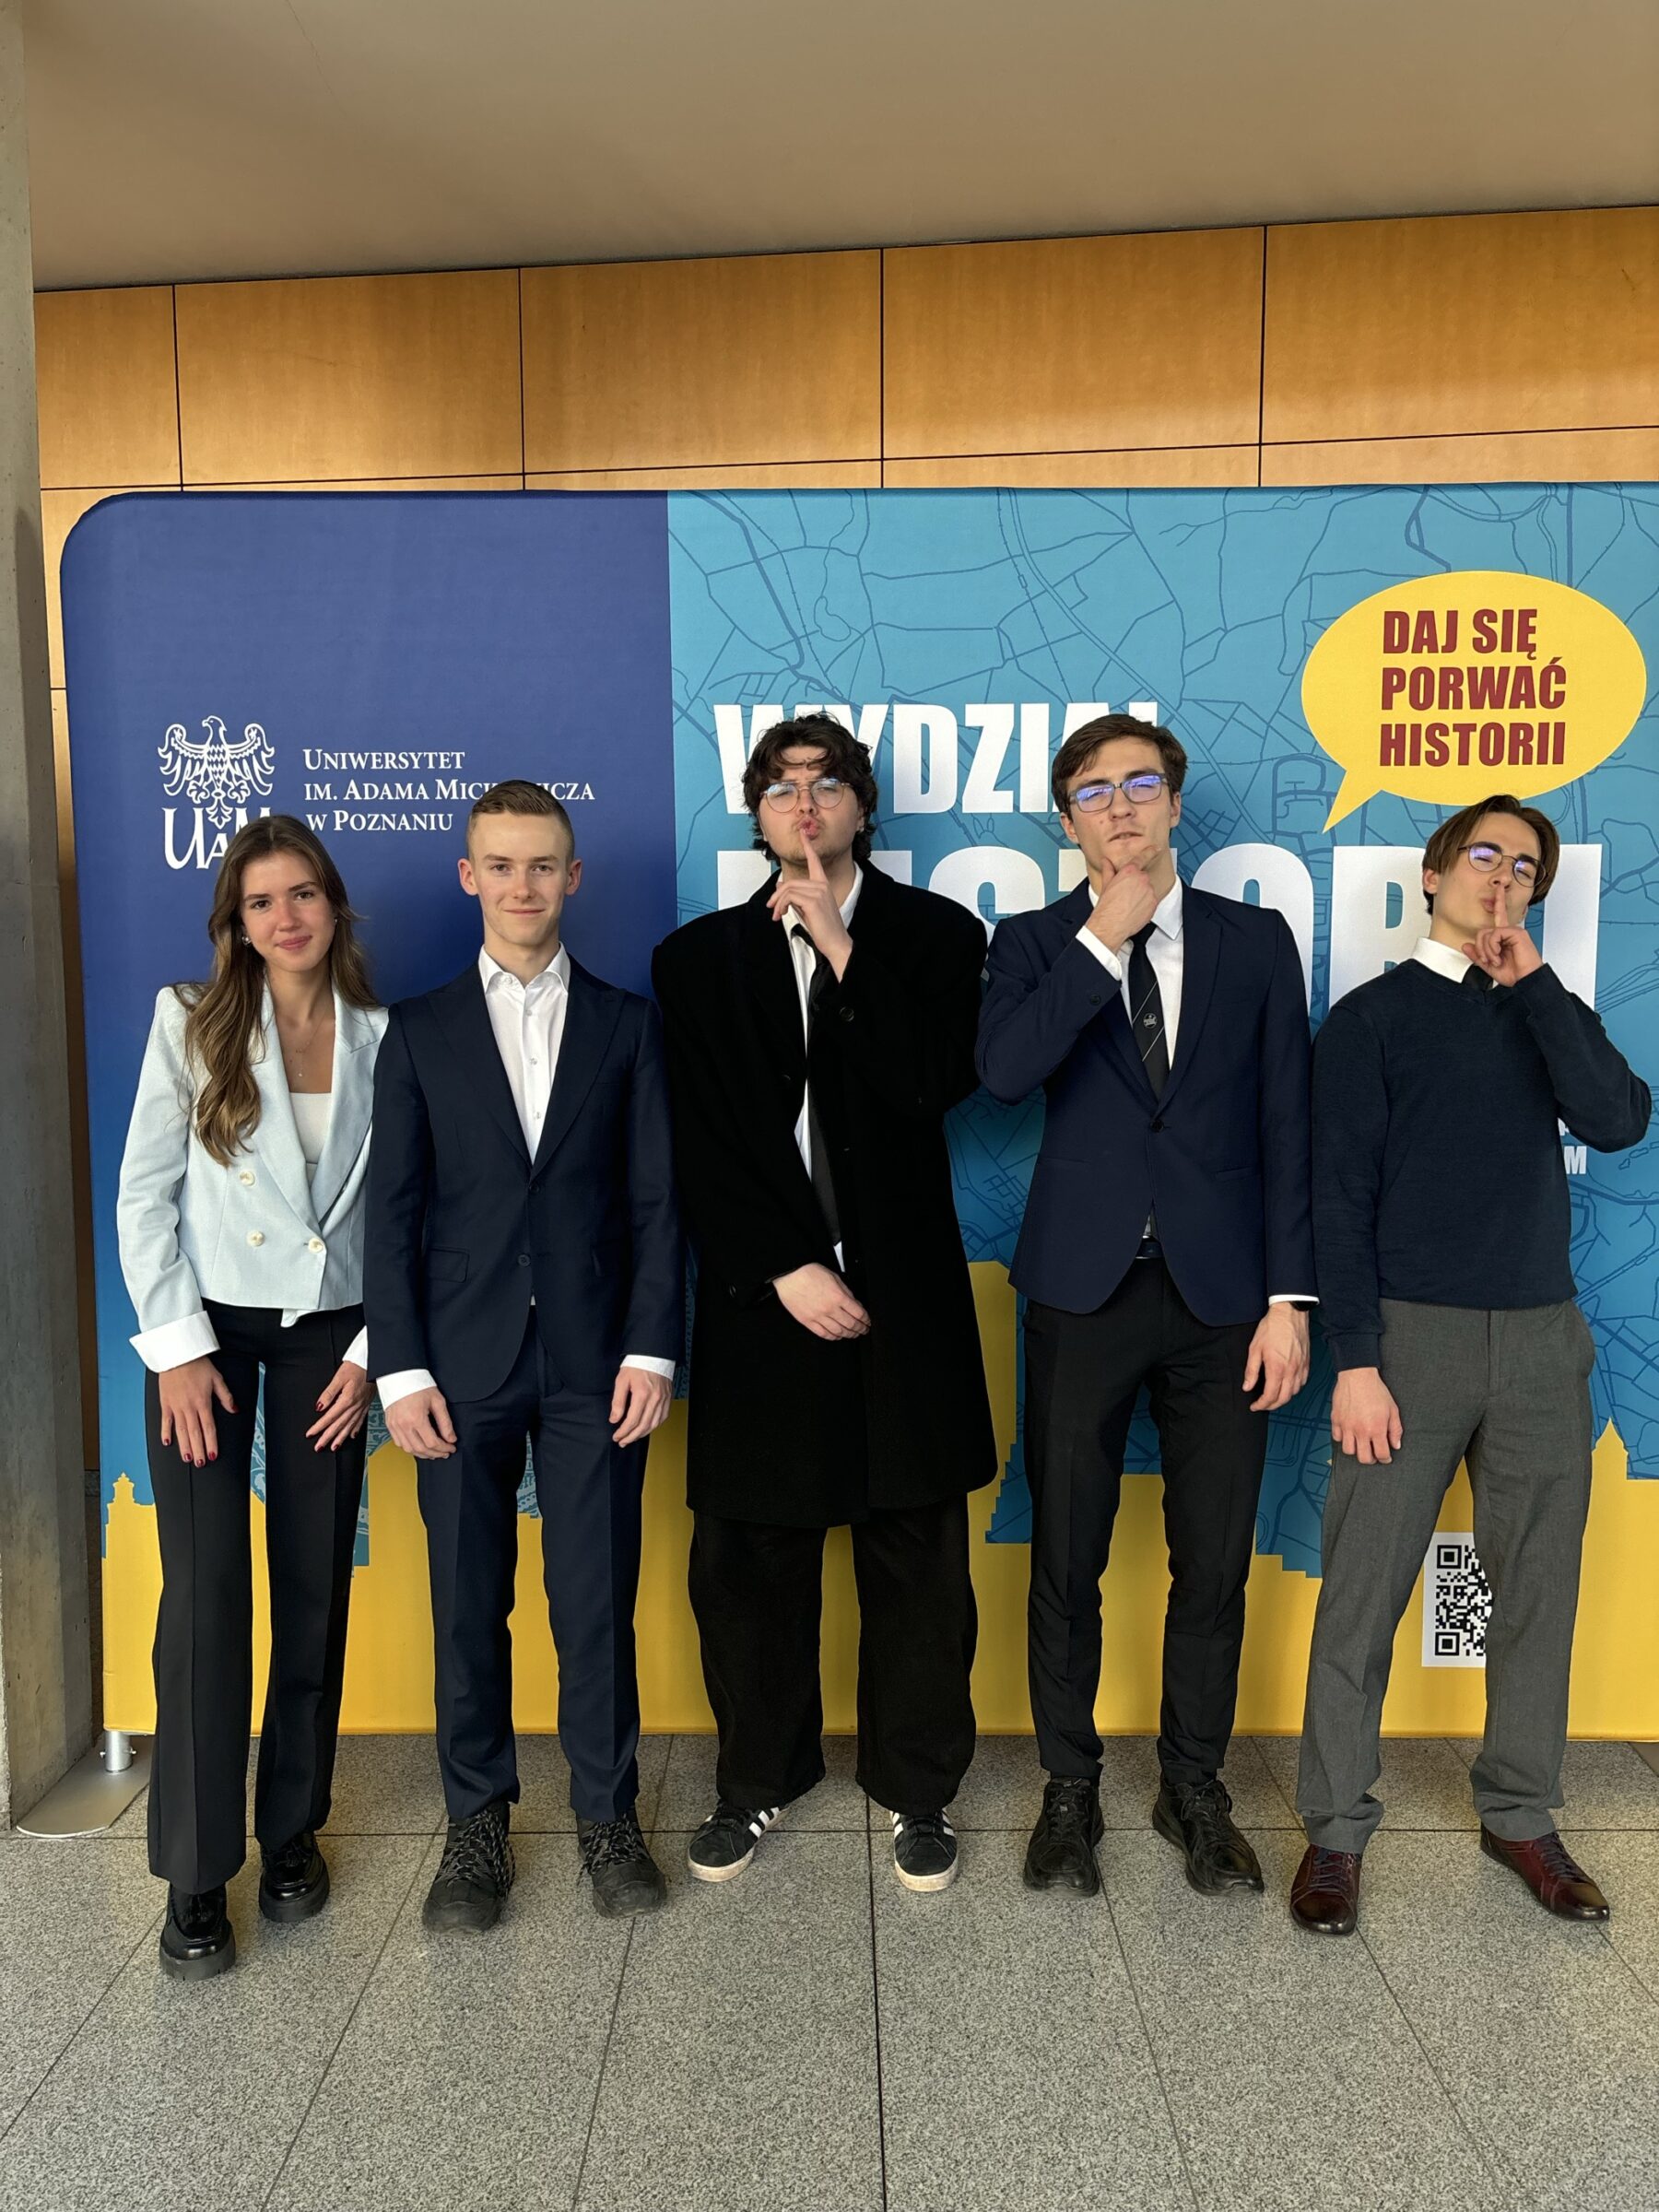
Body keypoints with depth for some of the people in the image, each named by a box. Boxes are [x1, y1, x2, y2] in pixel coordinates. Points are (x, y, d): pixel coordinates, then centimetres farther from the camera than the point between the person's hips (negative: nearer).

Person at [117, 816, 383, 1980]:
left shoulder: (380, 1040, 1)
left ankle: (294, 1830, 25)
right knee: (206, 1594, -4)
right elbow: (144, 1193, -3)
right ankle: (196, 1873, 9)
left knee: (316, 1590, 7)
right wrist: (177, 1345, -9)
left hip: (328, 1332, 2)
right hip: (207, 1325, -2)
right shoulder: (191, 1023, -3)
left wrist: (371, 1351, -2)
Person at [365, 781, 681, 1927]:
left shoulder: (627, 1022, 6)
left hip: (595, 1361, 0)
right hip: (463, 1363, 1)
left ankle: (609, 1813, 23)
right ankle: (477, 1821, 26)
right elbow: (394, 1209, 3)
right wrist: (401, 1368, -4)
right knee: (468, 1603, 8)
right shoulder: (420, 1029, 7)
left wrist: (652, 1347, -5)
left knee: (599, 1599, 6)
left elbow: (656, 1198, 3)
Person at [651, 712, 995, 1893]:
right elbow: (702, 1147, 1)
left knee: (917, 1561, 8)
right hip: (763, 1298, 1)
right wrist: (786, 1269, -8)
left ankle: (920, 1791, 27)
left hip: (902, 1298, -1)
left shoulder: (936, 934, 5)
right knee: (750, 1562, 10)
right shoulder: (700, 957, 8)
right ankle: (756, 1782, 31)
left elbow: (936, 1083, -12)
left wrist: (839, 947, -11)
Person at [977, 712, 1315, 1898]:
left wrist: (1289, 1297, -3)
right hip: (1085, 1287, -1)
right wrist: (1103, 939, -15)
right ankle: (1071, 1786, 28)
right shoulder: (1038, 942, 4)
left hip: (1221, 1290, 1)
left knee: (1215, 1561, 10)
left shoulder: (1257, 940, 7)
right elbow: (1004, 1069, -17)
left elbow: (1286, 1127, 3)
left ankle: (1196, 1786, 30)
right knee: (1066, 1558, 8)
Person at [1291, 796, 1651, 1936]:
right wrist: (1356, 1361, -10)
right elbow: (1341, 1196, -4)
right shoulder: (1375, 1015, 1)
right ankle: (1337, 1829, 14)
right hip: (1413, 1332, -4)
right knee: (1365, 1591, -1)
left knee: (1540, 1586, 11)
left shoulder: (1546, 1014, 13)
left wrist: (1535, 983, -9)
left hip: (1542, 1338, 4)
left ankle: (1521, 1814, 28)